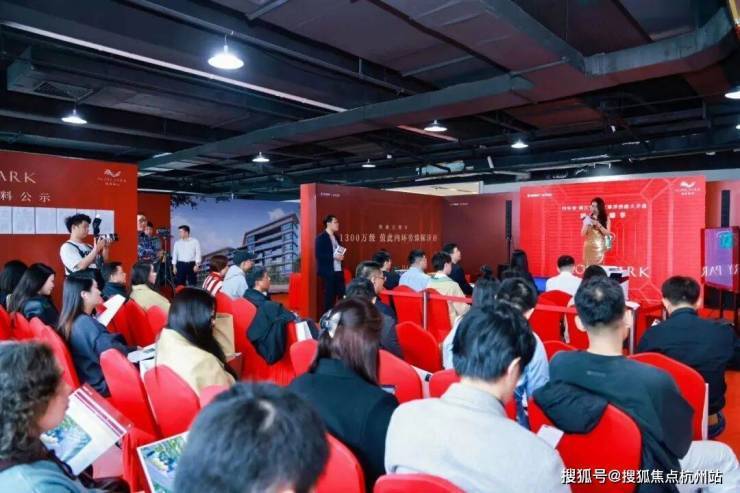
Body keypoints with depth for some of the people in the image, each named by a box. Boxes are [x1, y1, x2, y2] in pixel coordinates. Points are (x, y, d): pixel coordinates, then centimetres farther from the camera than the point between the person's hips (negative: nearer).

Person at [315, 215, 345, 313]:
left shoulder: (336, 237, 16)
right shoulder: (321, 238, -7)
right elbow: (319, 255, -15)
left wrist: (341, 256, 0)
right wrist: (334, 256, -19)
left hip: (338, 271, 7)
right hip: (328, 272, -7)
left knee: (342, 294, 4)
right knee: (329, 296, -1)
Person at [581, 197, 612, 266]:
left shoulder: (606, 219, 4)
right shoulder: (588, 218, 5)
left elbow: (608, 233, -5)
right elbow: (583, 234, 2)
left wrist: (598, 224, -14)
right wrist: (587, 224, -12)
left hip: (600, 247, -1)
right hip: (589, 247, 1)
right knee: (588, 266, -4)